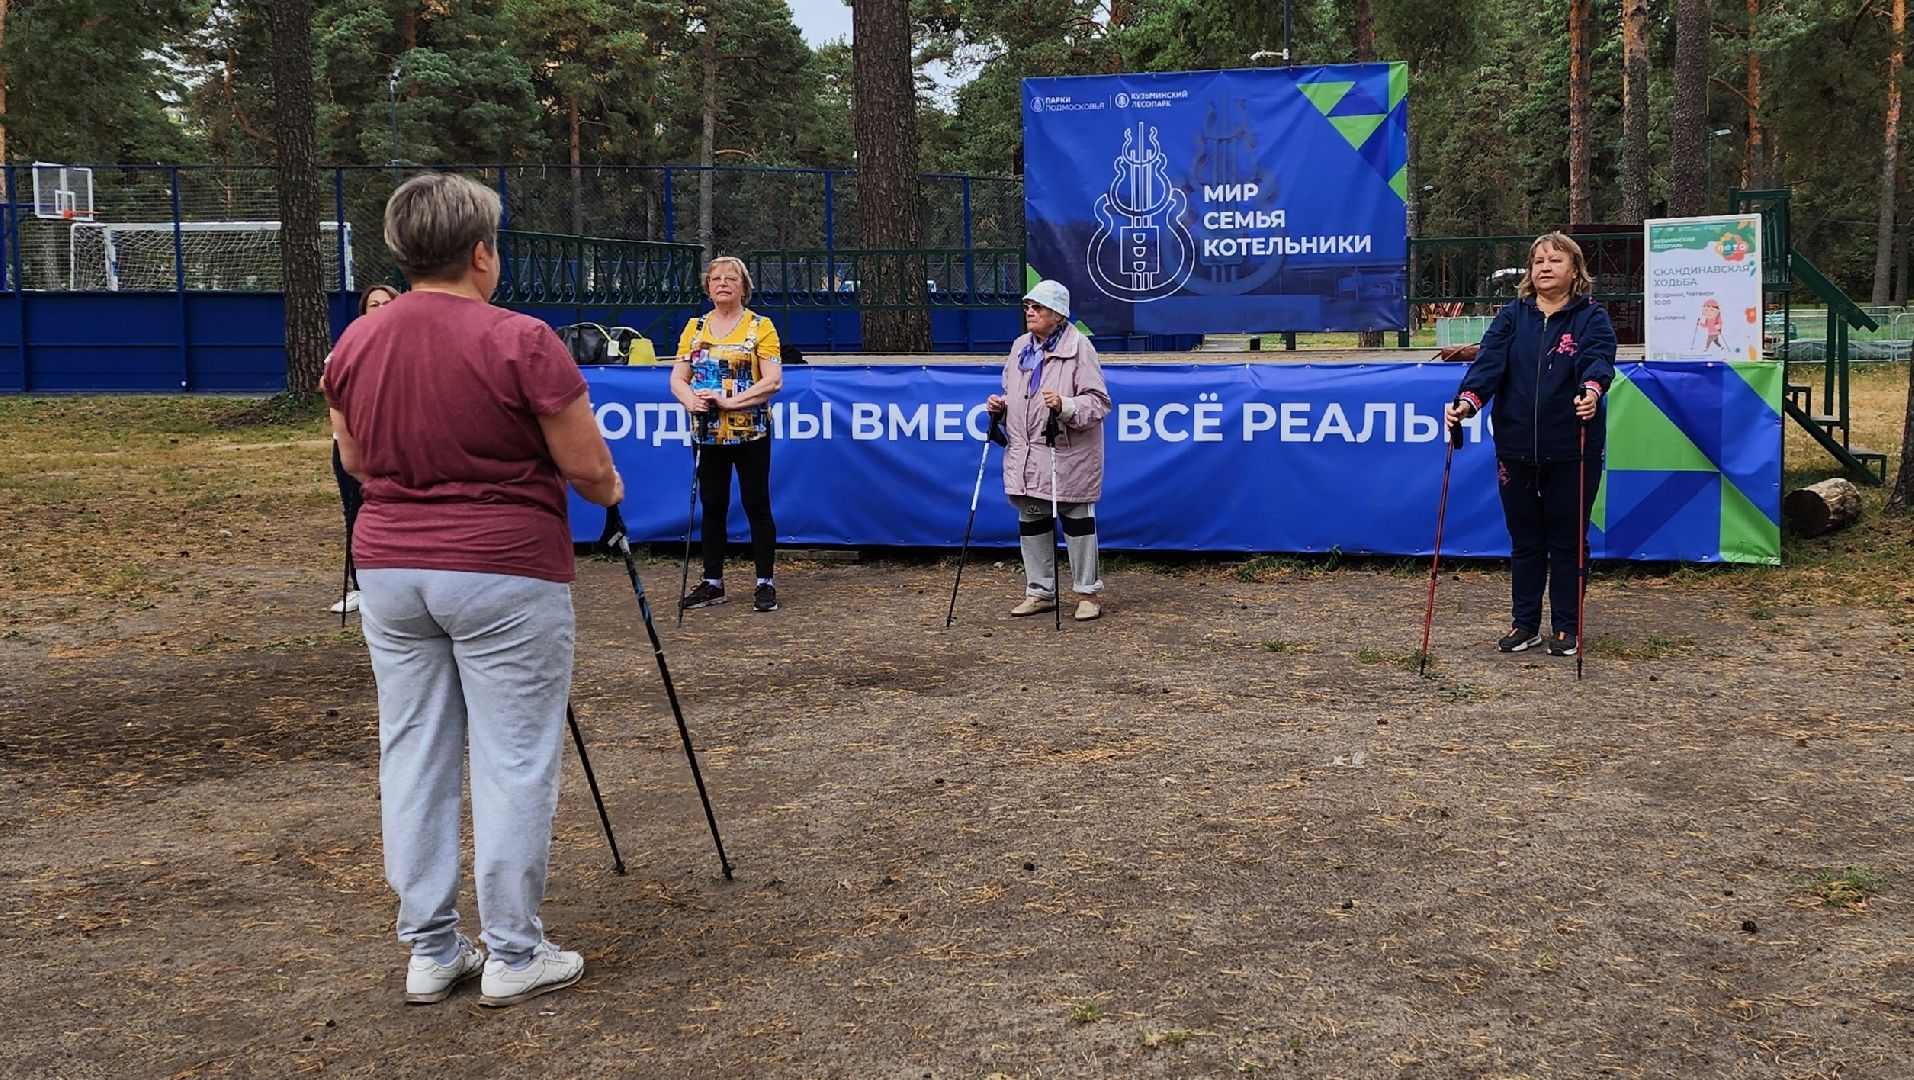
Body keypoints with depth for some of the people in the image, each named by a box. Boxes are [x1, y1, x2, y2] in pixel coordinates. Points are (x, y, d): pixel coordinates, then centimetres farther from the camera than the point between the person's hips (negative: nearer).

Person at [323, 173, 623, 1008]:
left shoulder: (354, 344, 3)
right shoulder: (519, 341, -14)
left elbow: (355, 460, 15)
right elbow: (587, 468, -10)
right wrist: (608, 492, 11)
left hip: (389, 569, 6)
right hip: (505, 574, -5)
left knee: (413, 754, 11)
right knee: (512, 760, 3)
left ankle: (430, 951, 19)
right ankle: (513, 956, 11)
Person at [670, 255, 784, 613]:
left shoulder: (760, 327, -2)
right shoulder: (694, 328, 10)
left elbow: (773, 381, -11)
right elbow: (678, 379, 7)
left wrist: (731, 401, -21)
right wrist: (691, 399, -16)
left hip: (750, 432, -4)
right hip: (707, 434, 4)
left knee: (756, 506, 0)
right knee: (712, 507, 9)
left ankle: (765, 583, 7)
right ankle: (713, 583, 17)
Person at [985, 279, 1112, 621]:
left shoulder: (1078, 347, -8)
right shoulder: (1020, 347, 13)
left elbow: (1098, 402, -12)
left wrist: (1065, 406, -27)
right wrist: (1000, 406, 5)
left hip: (1068, 454, -7)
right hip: (1025, 454, 7)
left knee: (1078, 521, 3)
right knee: (1031, 522, 11)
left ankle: (1087, 593, 13)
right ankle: (1040, 592, 23)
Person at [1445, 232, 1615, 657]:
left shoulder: (1591, 317, 0)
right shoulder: (1512, 316, 7)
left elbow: (1599, 359, -18)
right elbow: (1489, 361, -7)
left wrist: (1592, 388, -41)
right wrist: (1468, 400, -25)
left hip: (1571, 449, -2)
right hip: (1516, 447, 3)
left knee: (1567, 540, 6)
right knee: (1524, 539, 11)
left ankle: (1566, 627, 17)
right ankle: (1524, 622, 22)